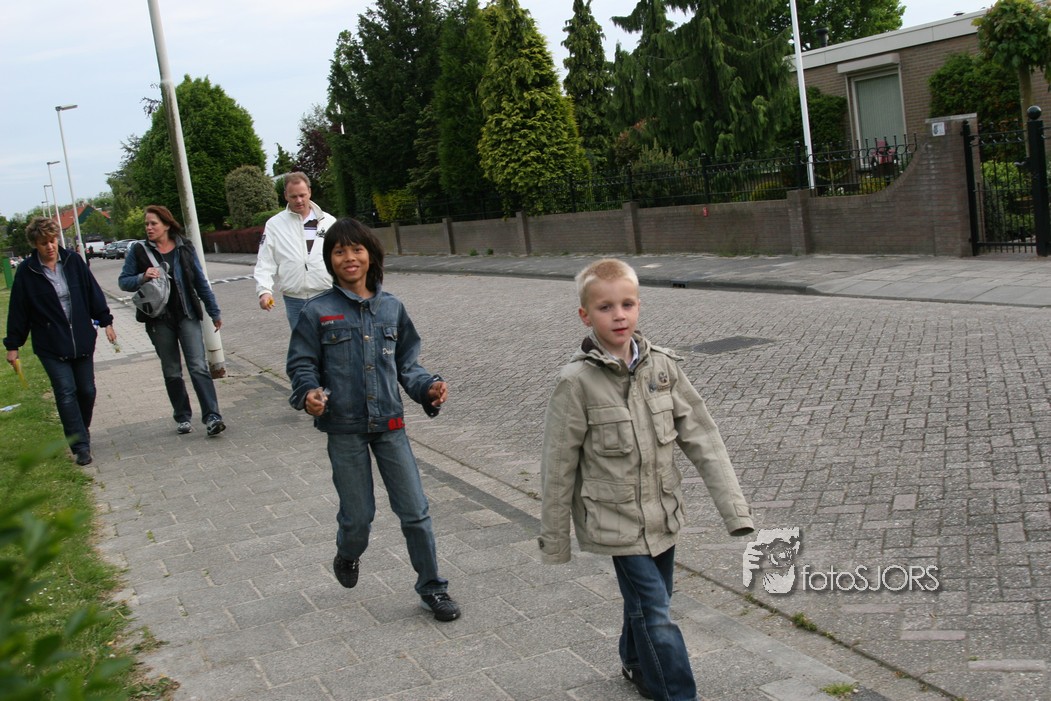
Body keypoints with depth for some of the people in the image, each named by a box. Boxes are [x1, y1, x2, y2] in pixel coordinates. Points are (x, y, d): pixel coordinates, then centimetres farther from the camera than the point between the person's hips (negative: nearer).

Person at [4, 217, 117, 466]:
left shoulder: (72, 261, -1)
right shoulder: (26, 272, -6)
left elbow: (93, 292, 7)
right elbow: (18, 310, -1)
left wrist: (106, 322, 5)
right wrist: (12, 345, 1)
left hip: (82, 339, 3)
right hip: (51, 346, -3)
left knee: (87, 390, 9)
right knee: (66, 393, -7)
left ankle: (82, 431, 34)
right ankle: (81, 446, -2)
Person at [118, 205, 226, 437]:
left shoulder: (184, 248, 4)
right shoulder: (139, 250, 1)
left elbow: (200, 281, 9)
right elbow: (123, 281, 3)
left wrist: (214, 312, 11)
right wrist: (143, 277, -18)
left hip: (187, 315, 0)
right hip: (159, 320, 1)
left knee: (199, 367, -11)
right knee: (171, 372, 9)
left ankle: (212, 417, -14)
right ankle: (182, 417, 21)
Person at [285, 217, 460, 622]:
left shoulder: (391, 308, 4)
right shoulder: (318, 312, -5)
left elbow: (406, 363, 10)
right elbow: (301, 364, -1)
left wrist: (428, 388, -8)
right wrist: (308, 393, -21)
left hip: (389, 425, 2)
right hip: (344, 430, -2)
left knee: (415, 511, 2)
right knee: (358, 516, 8)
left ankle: (432, 588, 18)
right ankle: (348, 556, 43)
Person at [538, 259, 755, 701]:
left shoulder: (662, 366, -4)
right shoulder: (577, 382, -16)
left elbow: (702, 437, -3)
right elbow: (558, 466, -10)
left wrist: (734, 507, -8)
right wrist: (553, 542, -4)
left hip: (662, 514, 5)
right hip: (617, 522, -5)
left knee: (647, 602, 21)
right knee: (656, 615, -5)